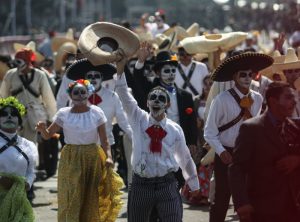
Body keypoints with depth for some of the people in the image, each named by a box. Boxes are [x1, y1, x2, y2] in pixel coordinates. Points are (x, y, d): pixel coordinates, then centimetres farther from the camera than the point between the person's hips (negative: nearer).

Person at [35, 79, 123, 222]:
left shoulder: (96, 112, -3)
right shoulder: (63, 114, -1)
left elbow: (104, 140, -4)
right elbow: (47, 135, 1)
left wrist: (109, 156, -19)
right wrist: (42, 129, -21)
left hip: (93, 159, 0)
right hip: (71, 161, 0)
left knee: (91, 198, 3)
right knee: (71, 198, -2)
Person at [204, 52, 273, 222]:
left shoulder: (258, 99, 3)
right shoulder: (222, 100, -12)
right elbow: (210, 132, -9)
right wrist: (221, 152, -18)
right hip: (227, 156, -4)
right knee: (222, 199, 0)